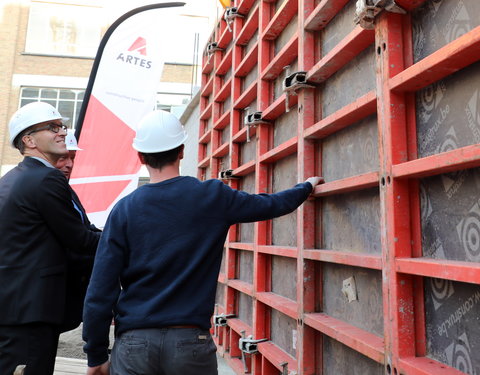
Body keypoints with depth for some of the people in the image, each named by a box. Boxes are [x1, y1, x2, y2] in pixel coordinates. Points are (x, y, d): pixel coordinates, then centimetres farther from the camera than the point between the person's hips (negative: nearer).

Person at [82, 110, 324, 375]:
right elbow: (271, 204, 9)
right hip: (191, 342, 0)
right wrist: (306, 186, 28)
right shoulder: (212, 196, -6)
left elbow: (100, 290, -5)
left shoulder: (125, 209, -5)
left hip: (135, 343, 1)